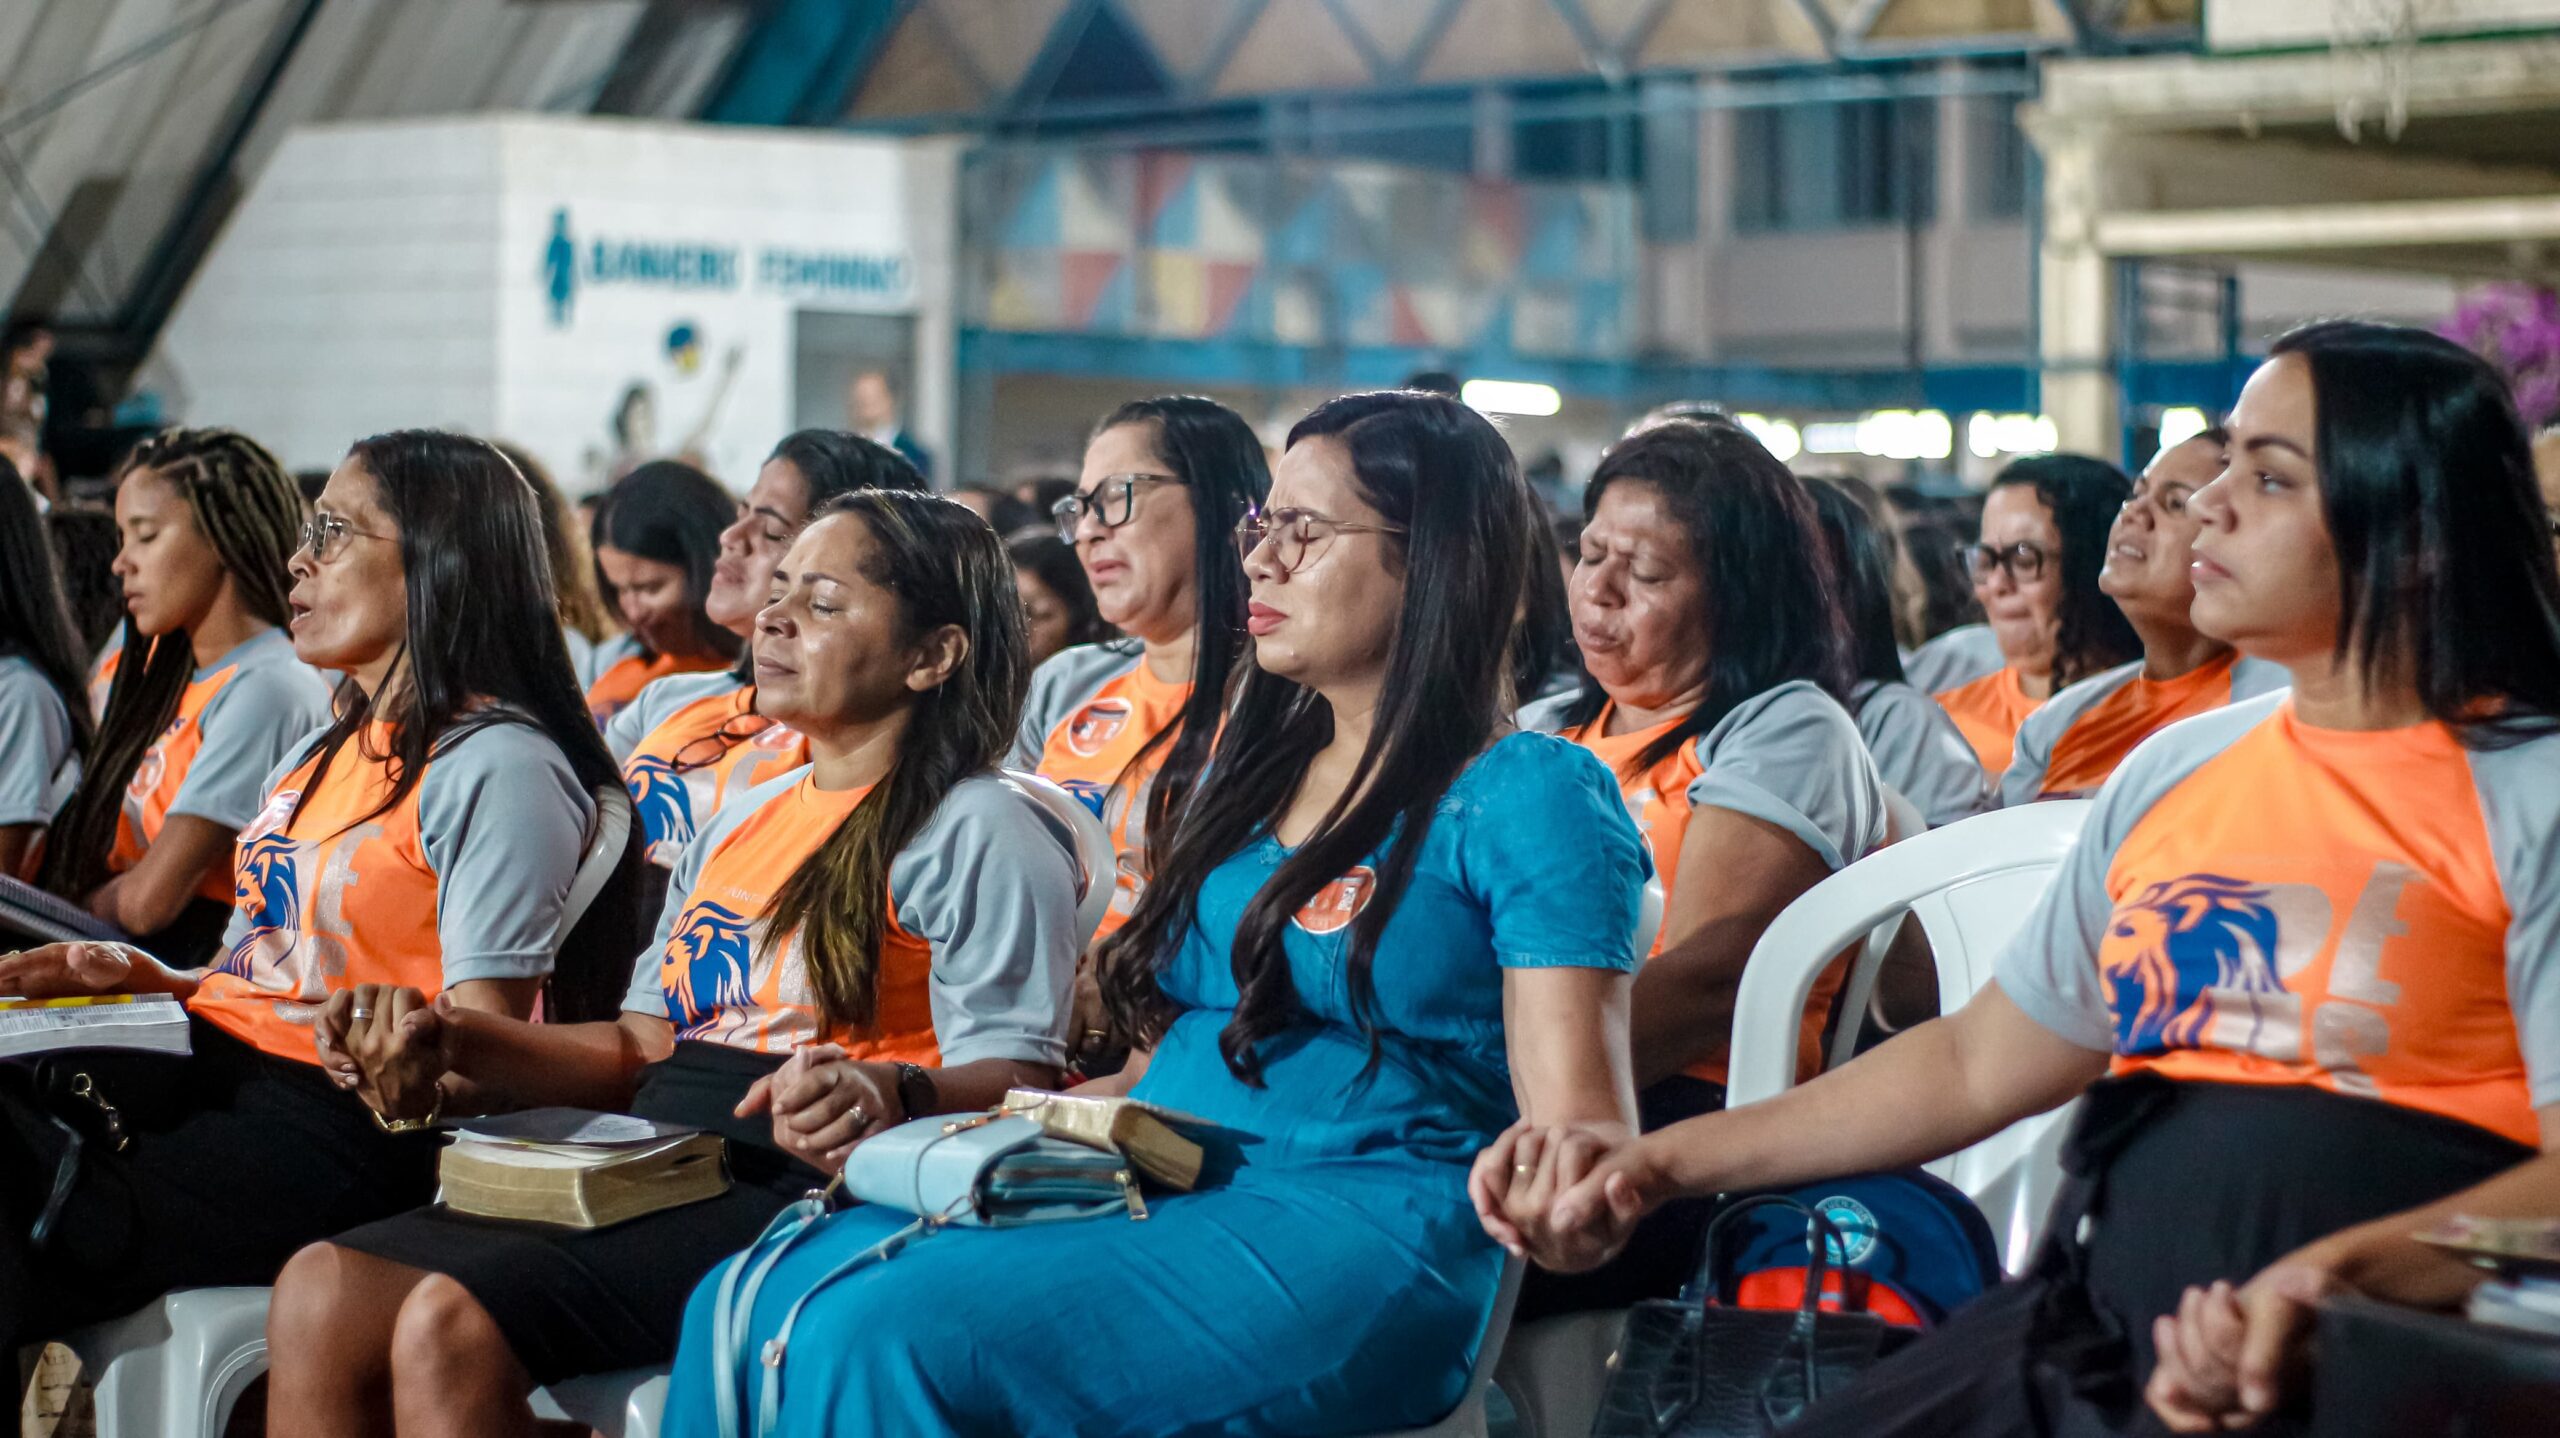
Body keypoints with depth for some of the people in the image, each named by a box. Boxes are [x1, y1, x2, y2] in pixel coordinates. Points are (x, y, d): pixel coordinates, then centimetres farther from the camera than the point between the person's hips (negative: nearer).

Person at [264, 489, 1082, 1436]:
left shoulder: (979, 833, -1)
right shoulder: (743, 823, 25)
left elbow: (1018, 1082, -11)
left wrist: (894, 1095, -33)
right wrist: (447, 1041, 8)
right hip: (644, 1170, 8)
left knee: (451, 1323, -28)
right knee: (319, 1292, -13)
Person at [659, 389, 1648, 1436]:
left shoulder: (1530, 796, 0)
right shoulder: (1251, 773, 23)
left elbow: (1578, 1126, -6)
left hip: (1355, 1244, -7)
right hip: (1149, 1196, 7)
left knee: (885, 1337, -29)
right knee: (748, 1303, -16)